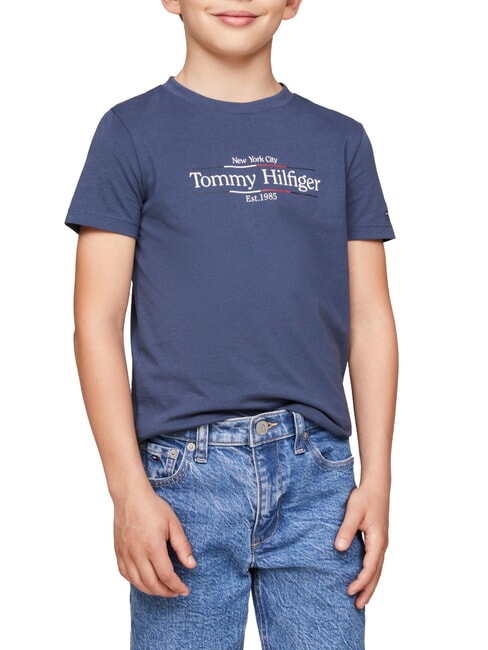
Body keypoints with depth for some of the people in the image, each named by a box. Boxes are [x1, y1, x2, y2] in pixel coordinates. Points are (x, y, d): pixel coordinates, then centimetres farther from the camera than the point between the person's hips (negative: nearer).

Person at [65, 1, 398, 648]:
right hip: (186, 473, -2)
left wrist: (378, 478, 2)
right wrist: (129, 490, -10)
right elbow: (98, 322, -2)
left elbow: (370, 321, 10)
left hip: (318, 473, 2)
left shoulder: (341, 140, 12)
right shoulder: (132, 131, 3)